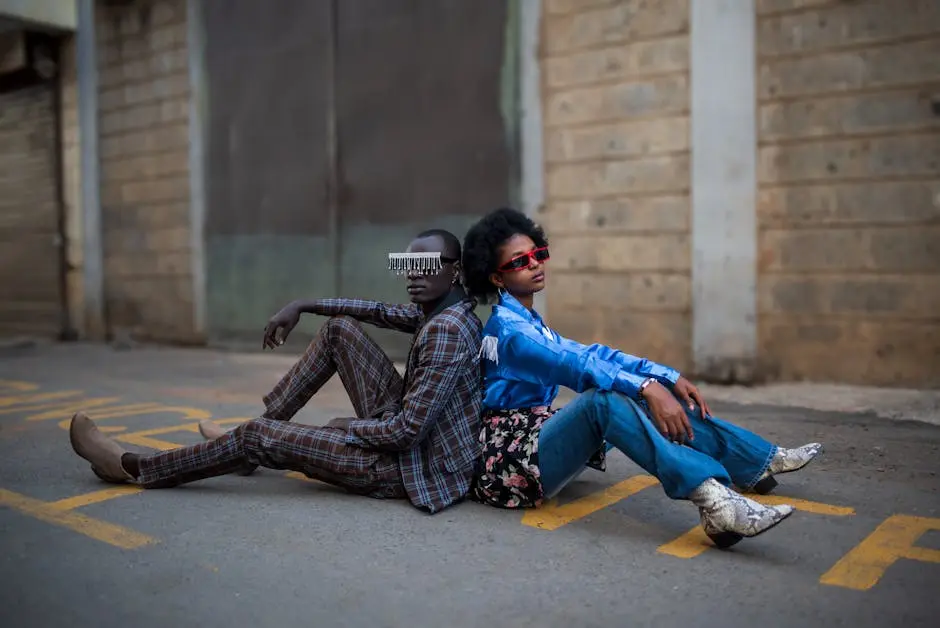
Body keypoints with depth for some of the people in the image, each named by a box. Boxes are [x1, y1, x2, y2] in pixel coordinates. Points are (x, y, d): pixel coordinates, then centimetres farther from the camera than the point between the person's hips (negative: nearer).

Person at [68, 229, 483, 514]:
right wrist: (301, 307, 13)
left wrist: (344, 428, -11)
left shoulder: (446, 331, -26)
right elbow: (381, 312, 17)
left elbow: (408, 432, -28)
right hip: (405, 423, 9)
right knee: (339, 328, 7)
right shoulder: (437, 310, 4)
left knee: (260, 436, -6)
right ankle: (254, 440, 17)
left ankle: (135, 469, 17)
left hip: (414, 465, -9)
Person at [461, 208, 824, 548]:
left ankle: (763, 461, 5)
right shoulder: (508, 327, -13)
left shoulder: (529, 322, 16)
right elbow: (574, 363, -29)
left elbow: (589, 353, 6)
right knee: (604, 398, -33)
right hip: (511, 458, -9)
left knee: (649, 391, 1)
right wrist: (647, 387, -39)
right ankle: (715, 501, -48)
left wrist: (669, 378, -4)